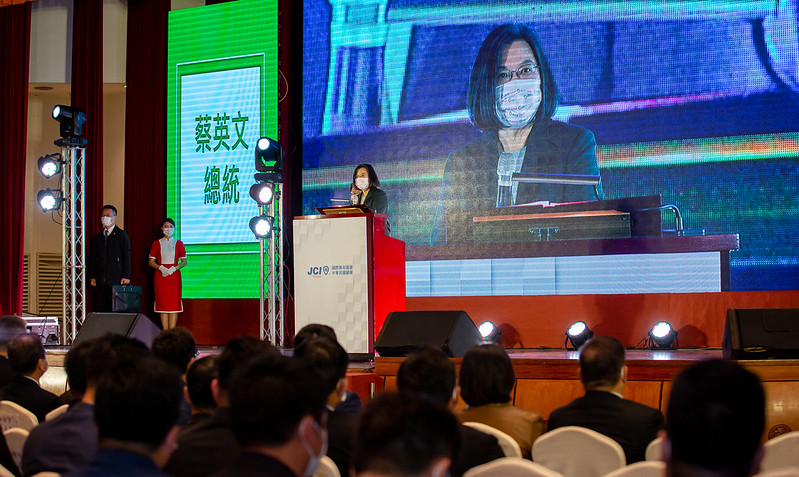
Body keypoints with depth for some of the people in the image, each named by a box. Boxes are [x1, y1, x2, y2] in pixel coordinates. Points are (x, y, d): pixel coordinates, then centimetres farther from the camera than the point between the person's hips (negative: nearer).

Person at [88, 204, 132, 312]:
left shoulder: (121, 235, 4)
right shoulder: (97, 237, 19)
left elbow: (126, 257, -1)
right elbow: (92, 258, 18)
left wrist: (126, 277, -9)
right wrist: (92, 277, 8)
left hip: (116, 279, -5)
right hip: (100, 281, 5)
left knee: (116, 310, -9)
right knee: (100, 309, 0)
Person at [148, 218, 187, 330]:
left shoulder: (178, 243, 8)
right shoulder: (157, 243, 9)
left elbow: (184, 261, 7)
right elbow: (151, 262, 7)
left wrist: (174, 268, -11)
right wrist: (160, 267, -12)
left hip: (174, 275, 0)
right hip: (160, 276, 0)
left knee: (174, 304, -6)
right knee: (162, 303, -3)